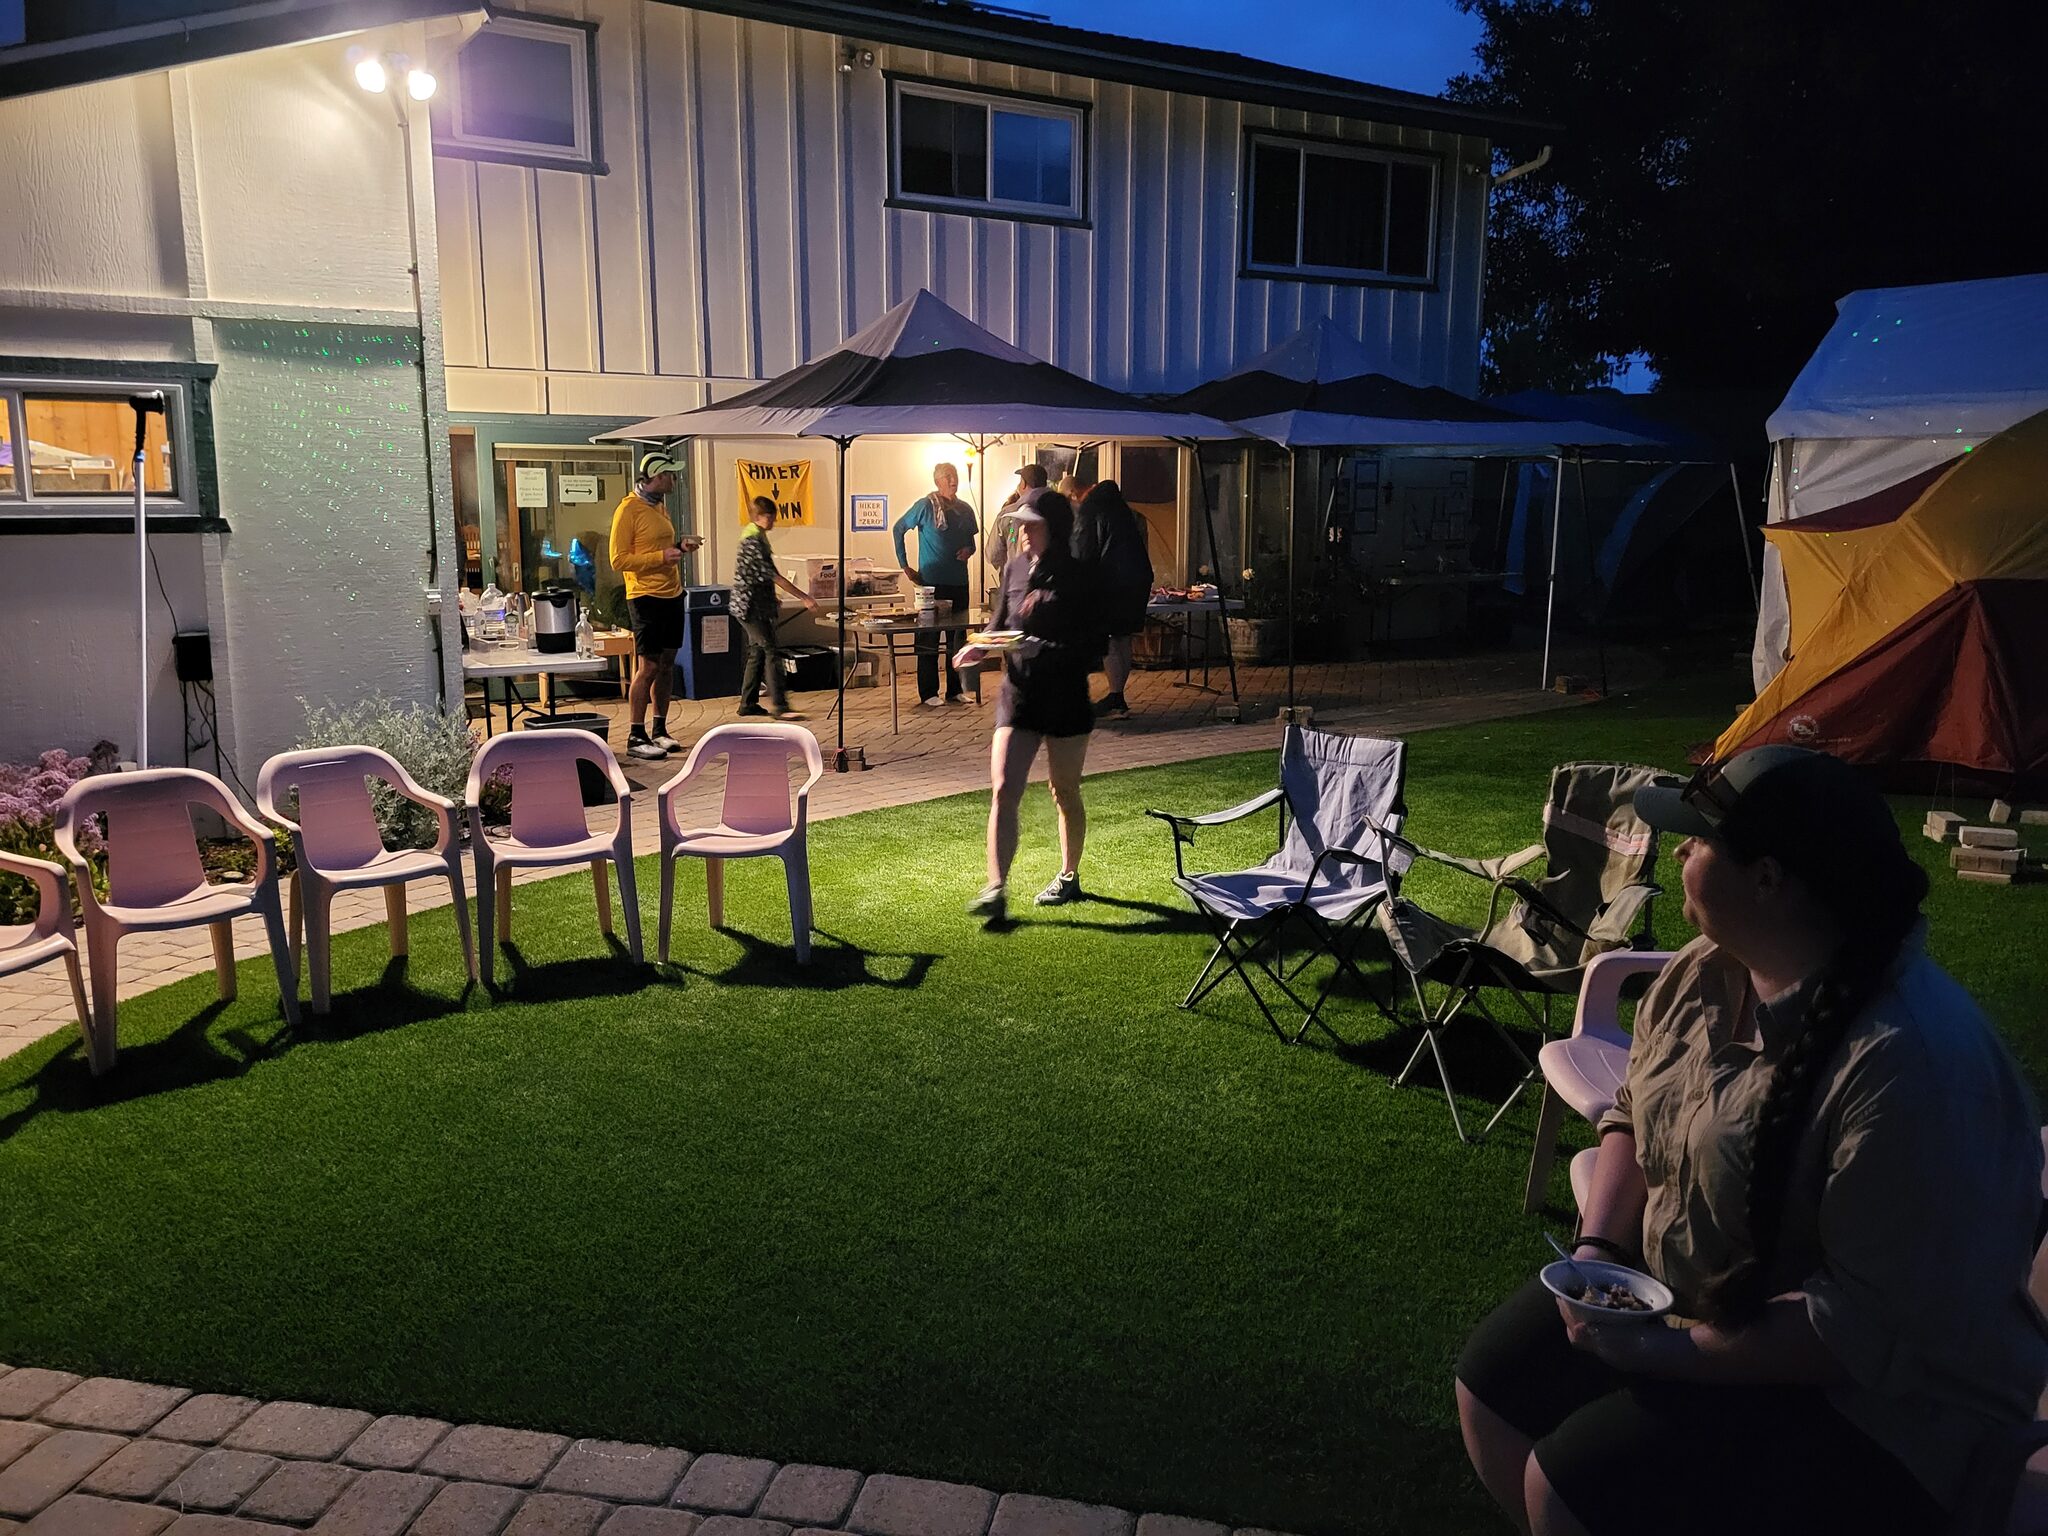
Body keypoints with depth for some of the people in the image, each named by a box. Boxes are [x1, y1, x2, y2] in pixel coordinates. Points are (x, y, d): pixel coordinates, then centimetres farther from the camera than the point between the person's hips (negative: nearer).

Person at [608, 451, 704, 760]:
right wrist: (661, 556, -18)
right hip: (646, 597, -8)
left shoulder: (659, 506, 14)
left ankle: (659, 730, 19)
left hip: (672, 595, 8)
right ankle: (636, 737, 2)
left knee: (667, 663, 10)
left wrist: (679, 546, 7)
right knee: (648, 666, -6)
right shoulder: (629, 509, -11)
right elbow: (619, 560, -14)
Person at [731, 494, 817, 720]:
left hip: (757, 606, 10)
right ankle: (779, 707, -13)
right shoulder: (753, 542, -18)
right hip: (751, 607, -10)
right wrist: (804, 598, -22)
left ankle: (748, 703, 17)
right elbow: (775, 577, -22)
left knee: (758, 652, 12)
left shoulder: (756, 537, 14)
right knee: (771, 652, -12)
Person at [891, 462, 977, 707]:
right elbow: (898, 529, 0)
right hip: (931, 580, -5)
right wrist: (904, 565, -3)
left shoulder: (965, 510, 10)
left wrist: (969, 550, -1)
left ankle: (955, 690, 18)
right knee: (929, 638, -1)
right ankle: (929, 693, 4)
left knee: (958, 636, 9)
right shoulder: (925, 506, -6)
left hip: (959, 581, 5)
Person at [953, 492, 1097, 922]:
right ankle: (995, 890, -8)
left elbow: (1086, 648, -13)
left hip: (1065, 697, -4)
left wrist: (1041, 649, -28)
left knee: (1065, 793, 12)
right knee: (1003, 790, -7)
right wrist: (981, 647, -6)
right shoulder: (1014, 569, 5)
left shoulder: (1075, 579, -10)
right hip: (1017, 694, 4)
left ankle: (1069, 877, 32)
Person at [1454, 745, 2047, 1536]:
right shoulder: (1704, 971, -4)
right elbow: (1634, 1114, 8)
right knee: (1493, 1383, 2)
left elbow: (1880, 1322, -28)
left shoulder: (1909, 1063, -31)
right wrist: (1597, 1246, -9)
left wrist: (1666, 1354, -25)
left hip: (1869, 1392, -7)